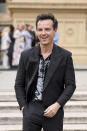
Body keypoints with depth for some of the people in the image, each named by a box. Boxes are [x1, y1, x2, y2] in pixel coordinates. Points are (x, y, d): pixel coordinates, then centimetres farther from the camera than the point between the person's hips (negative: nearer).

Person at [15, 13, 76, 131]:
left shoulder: (65, 56, -1)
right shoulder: (26, 55, 4)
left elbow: (70, 85, 0)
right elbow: (19, 84, 8)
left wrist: (57, 105, -11)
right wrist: (23, 107, -1)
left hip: (53, 112, -1)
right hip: (31, 110, 1)